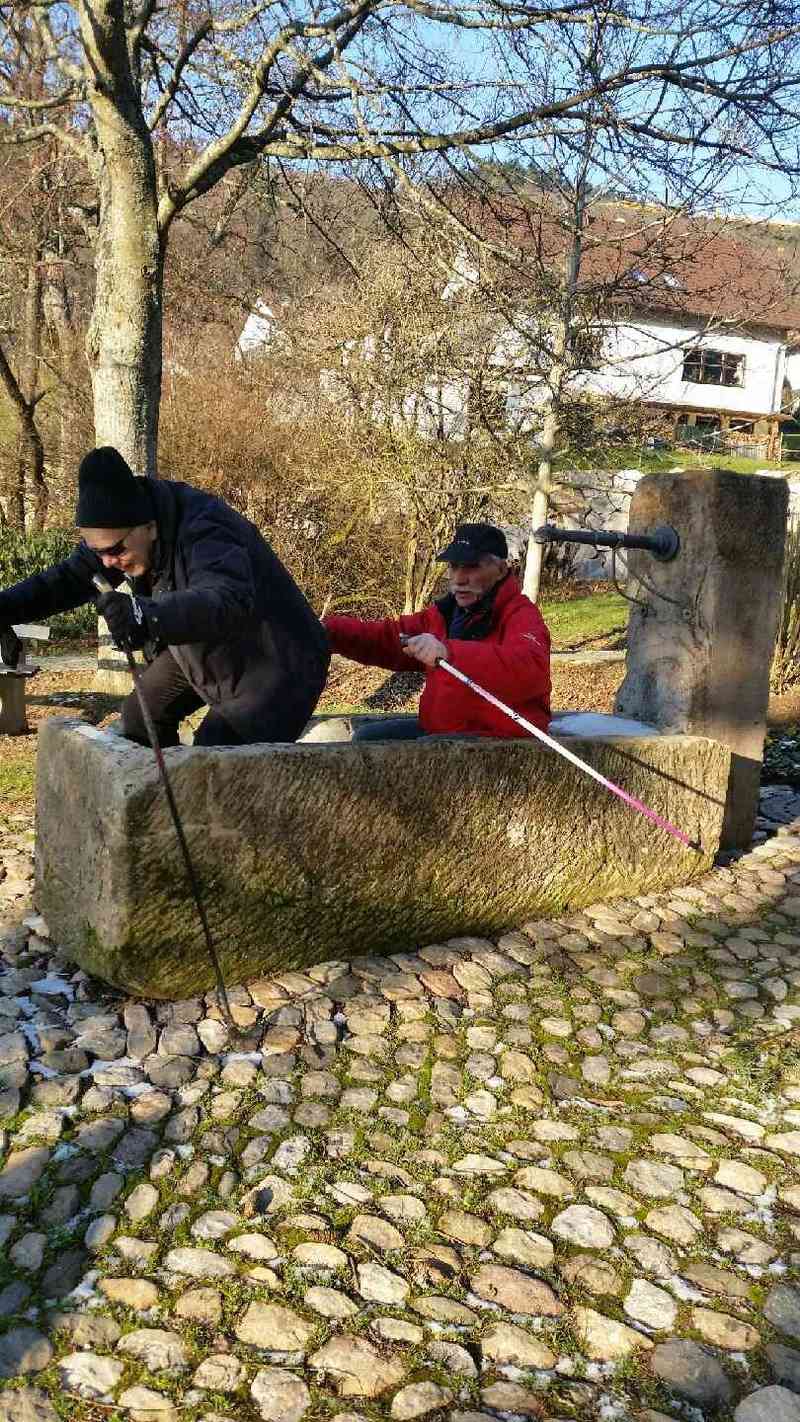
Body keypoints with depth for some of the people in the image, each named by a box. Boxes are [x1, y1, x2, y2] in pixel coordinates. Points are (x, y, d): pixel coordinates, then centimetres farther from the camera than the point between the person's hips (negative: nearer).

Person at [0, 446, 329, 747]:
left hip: (280, 664, -9)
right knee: (141, 716, 17)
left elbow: (229, 602, -53)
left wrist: (151, 616, -70)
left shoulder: (205, 533, -35)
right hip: (206, 651, 9)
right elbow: (69, 578, 1)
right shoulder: (120, 534, -8)